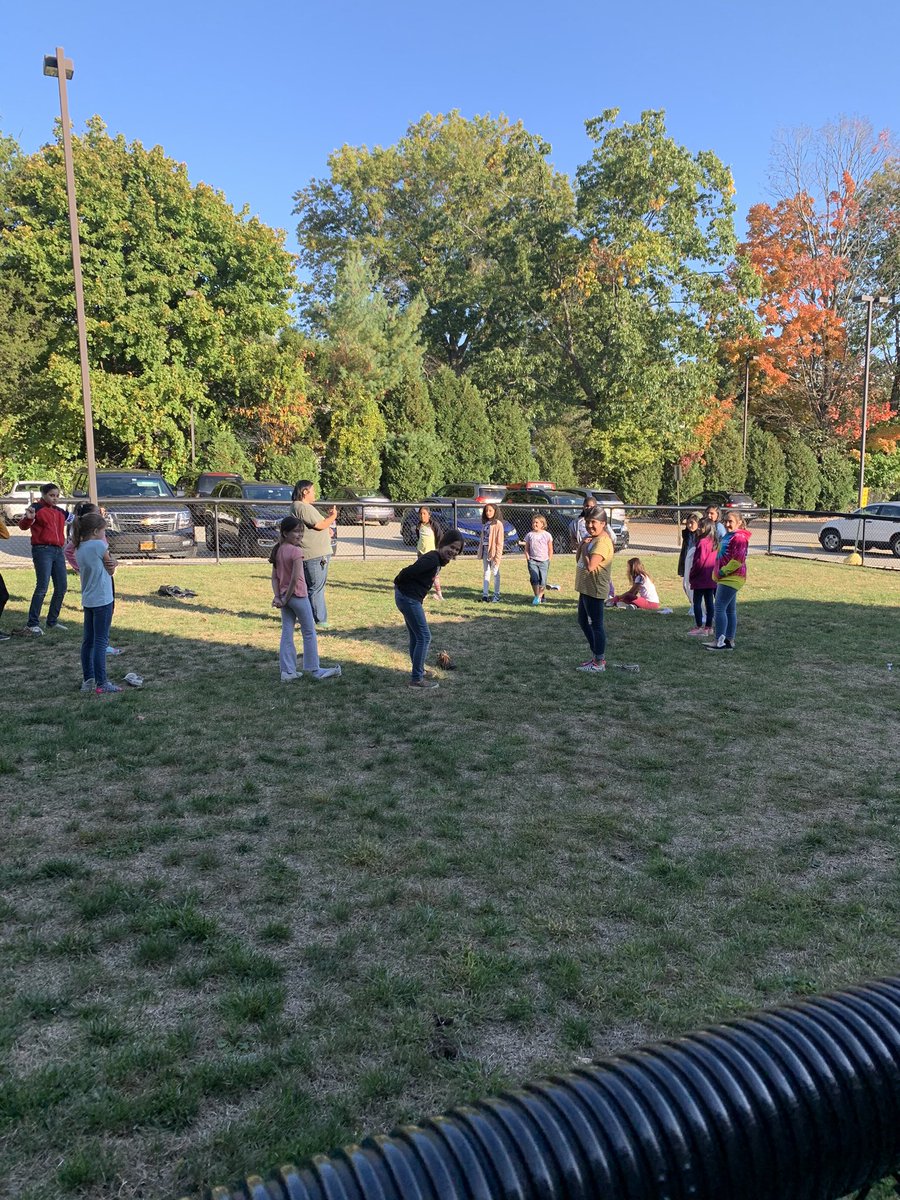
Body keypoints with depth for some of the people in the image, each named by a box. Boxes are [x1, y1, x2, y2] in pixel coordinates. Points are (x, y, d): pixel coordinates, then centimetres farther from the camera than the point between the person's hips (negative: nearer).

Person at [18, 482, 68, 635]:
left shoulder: (60, 512, 16)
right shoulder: (36, 508, -2)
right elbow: (23, 526, -12)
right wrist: (28, 518, -33)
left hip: (58, 551, 7)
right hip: (42, 550, -7)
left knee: (61, 587, 7)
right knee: (42, 587, -13)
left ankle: (52, 621, 20)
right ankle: (32, 624, -8)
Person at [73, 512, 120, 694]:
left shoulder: (79, 549, 8)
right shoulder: (99, 545, -14)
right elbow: (111, 571, -2)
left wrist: (110, 565, -6)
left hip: (87, 601, 8)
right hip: (102, 600, -8)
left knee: (88, 641, 12)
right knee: (100, 641, -5)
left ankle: (88, 680, 18)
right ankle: (101, 684, -3)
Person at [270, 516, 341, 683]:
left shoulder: (277, 550, 6)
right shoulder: (296, 551, -17)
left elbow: (274, 577, 4)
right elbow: (295, 578, -22)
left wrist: (277, 597, -1)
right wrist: (286, 598, -13)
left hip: (284, 596, 7)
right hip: (298, 596, -7)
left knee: (286, 634, 10)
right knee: (309, 633, 7)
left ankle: (287, 671, 12)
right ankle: (314, 669, 15)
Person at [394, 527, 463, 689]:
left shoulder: (438, 560, 8)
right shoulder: (432, 560, -23)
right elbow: (408, 572, -27)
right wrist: (398, 584, -9)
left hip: (411, 599, 10)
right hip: (408, 598, -10)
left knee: (416, 636, 20)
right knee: (424, 637, -5)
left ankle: (419, 672, 34)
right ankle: (417, 679, 2)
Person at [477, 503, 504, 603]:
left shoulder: (498, 524, -9)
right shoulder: (485, 523, 12)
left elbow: (500, 541, -13)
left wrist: (498, 555, -17)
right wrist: (480, 550, 9)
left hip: (493, 550, -7)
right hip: (485, 550, 7)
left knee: (495, 573, -1)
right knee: (486, 572, 11)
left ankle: (496, 595, 4)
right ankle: (485, 594, 15)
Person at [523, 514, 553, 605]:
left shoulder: (547, 535, 2)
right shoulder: (529, 535, 5)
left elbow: (550, 549, 6)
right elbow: (526, 549, 10)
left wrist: (549, 560, 0)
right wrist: (528, 559, -1)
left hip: (544, 561, -1)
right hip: (532, 560, 1)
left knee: (542, 581, -4)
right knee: (534, 579, -12)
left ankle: (540, 596, 11)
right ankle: (537, 596, 0)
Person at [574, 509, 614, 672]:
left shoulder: (602, 542, -19)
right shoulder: (591, 538, 14)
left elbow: (590, 566, -28)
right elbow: (578, 559, 13)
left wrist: (584, 547, -14)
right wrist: (582, 544, -3)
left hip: (595, 590, -11)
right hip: (586, 588, 11)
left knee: (596, 625, -3)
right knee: (583, 621, 19)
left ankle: (599, 662, 6)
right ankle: (596, 655, 29)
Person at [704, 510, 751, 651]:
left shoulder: (739, 537, -14)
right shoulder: (728, 536, 18)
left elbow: (738, 559, -22)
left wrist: (723, 572, -17)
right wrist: (718, 574, 16)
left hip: (732, 578, -10)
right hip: (725, 578, 10)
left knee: (720, 608, -13)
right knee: (730, 609, 12)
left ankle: (719, 641, -12)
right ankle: (730, 641, 17)